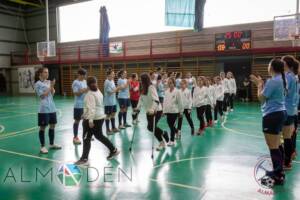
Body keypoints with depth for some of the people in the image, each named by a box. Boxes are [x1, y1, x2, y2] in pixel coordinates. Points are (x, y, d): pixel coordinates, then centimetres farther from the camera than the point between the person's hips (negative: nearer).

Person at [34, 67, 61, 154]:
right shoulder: (38, 84, -9)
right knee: (43, 127, 1)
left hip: (52, 108, 7)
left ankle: (52, 144, 25)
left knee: (52, 126, 12)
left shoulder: (49, 82, 8)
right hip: (44, 109, -7)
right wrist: (50, 87, -15)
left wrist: (52, 86, -11)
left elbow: (53, 93, 5)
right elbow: (42, 96, -14)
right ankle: (42, 147, 11)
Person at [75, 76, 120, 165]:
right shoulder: (98, 92, 11)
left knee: (86, 139, 0)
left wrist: (90, 120, -27)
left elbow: (91, 108, -24)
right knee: (99, 136, 22)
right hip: (100, 117, 9)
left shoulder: (90, 94, -16)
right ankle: (114, 150, 28)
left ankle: (84, 159, 5)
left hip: (93, 119, -9)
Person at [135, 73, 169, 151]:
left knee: (151, 127, -11)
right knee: (150, 127, 8)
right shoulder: (143, 88, 5)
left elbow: (156, 100, -29)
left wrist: (152, 109, -41)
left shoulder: (151, 87, -20)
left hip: (156, 111, -8)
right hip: (149, 111, 8)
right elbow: (141, 99, 13)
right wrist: (138, 108, 5)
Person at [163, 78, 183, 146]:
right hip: (168, 111, 6)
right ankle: (177, 132, 39)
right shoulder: (166, 91, 7)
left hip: (174, 111, -6)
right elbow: (165, 101, 12)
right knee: (170, 125, 11)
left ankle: (172, 140, 5)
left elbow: (180, 102, -7)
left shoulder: (177, 91, -10)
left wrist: (181, 111, -4)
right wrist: (164, 110, 10)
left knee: (172, 125, -5)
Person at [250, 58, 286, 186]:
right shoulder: (281, 79, 11)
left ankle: (278, 177, 6)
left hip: (272, 115, -10)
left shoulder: (273, 81, -17)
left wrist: (259, 85, 1)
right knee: (276, 146, 17)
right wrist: (260, 83, 13)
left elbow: (261, 98, -12)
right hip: (279, 113, 10)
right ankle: (279, 172, 28)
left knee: (273, 148, -2)